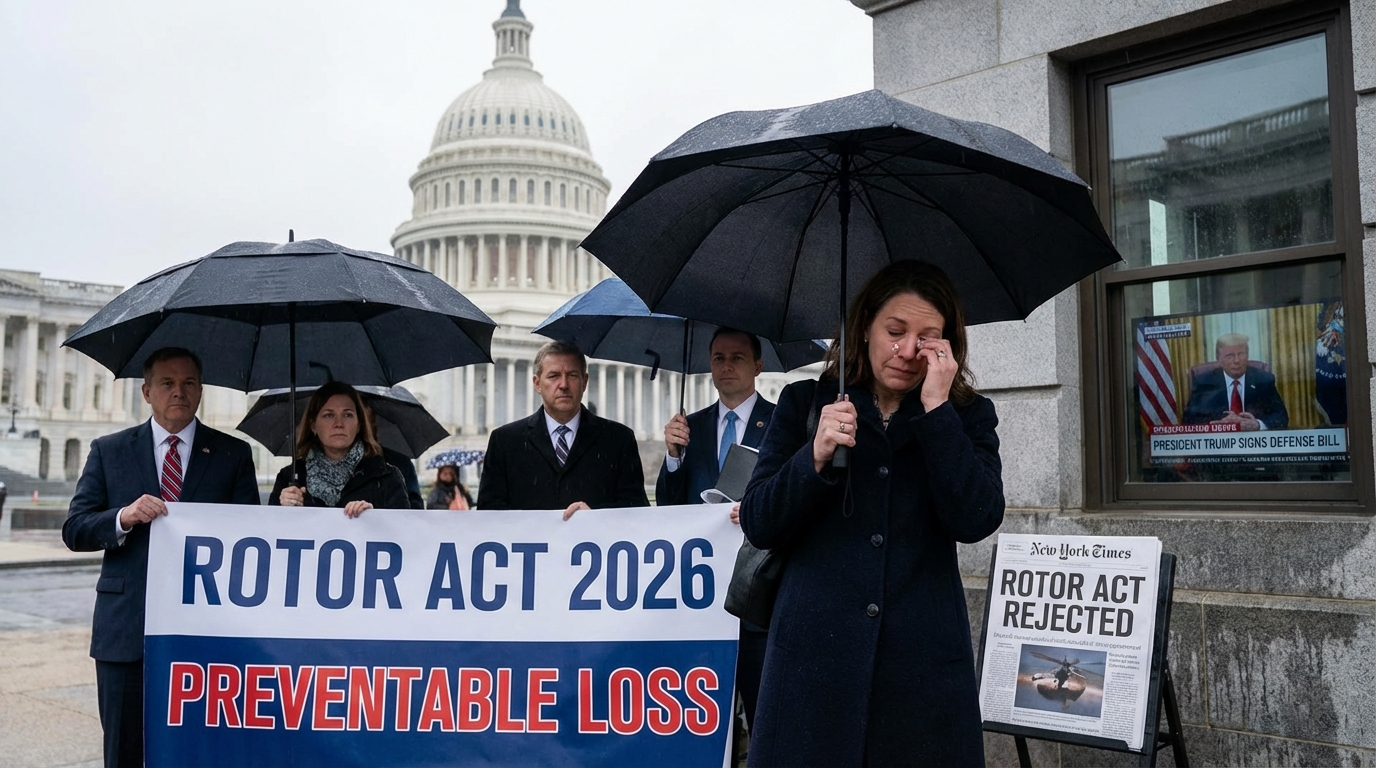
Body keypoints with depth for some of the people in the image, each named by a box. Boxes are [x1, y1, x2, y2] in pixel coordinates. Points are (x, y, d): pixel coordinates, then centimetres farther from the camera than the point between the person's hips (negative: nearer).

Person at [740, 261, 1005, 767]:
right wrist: (815, 458, -16)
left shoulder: (967, 416, 7)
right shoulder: (804, 403, 5)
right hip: (816, 652, 0)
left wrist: (937, 407, -11)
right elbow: (758, 526, 0)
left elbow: (976, 521, -10)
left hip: (924, 657, 0)